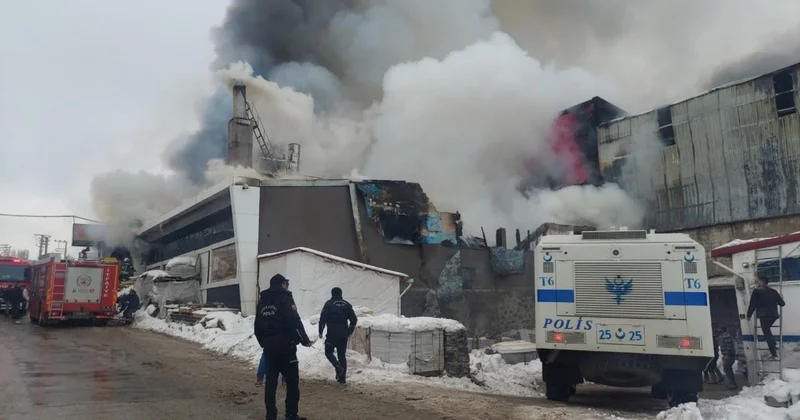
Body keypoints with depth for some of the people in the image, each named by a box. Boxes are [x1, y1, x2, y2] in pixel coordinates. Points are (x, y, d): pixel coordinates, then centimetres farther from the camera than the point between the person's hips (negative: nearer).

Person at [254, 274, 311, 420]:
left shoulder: (262, 301, 15)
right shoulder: (284, 298, -7)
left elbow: (257, 326, 19)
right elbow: (294, 321, -17)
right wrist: (305, 340, -12)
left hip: (269, 346, 7)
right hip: (285, 345, -7)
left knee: (270, 381, 10)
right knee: (292, 380, 0)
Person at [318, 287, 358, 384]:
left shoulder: (329, 304, -3)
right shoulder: (347, 305, 8)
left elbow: (322, 318, -9)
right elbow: (354, 320, 7)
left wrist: (320, 331, 0)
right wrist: (349, 332, 18)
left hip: (332, 334, -4)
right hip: (343, 335, 4)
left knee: (328, 352, 12)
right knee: (342, 355, 11)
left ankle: (338, 366, -13)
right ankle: (342, 377, 9)